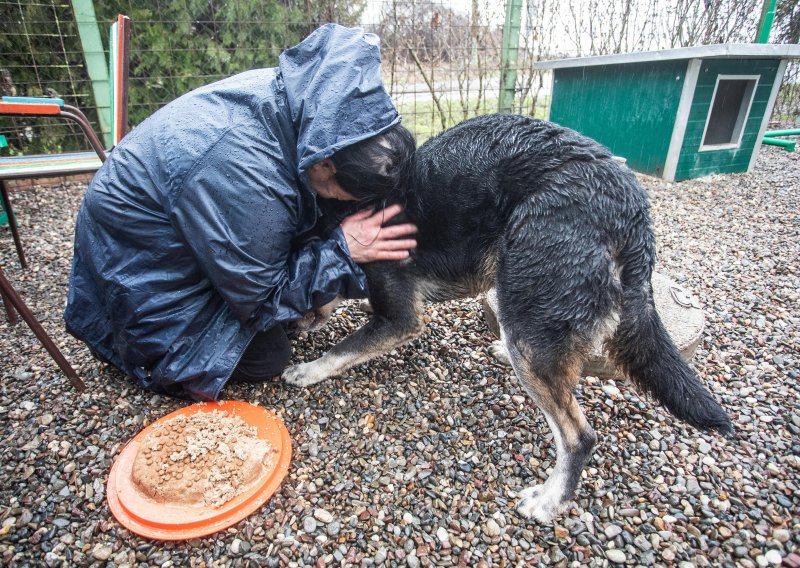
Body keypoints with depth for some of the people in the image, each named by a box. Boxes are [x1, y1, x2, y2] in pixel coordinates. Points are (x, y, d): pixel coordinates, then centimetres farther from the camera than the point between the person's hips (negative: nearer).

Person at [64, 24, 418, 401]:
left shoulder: (290, 94, -18)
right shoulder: (247, 177, -40)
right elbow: (262, 298, -24)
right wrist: (343, 252, -26)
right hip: (140, 271, -7)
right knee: (268, 358, -2)